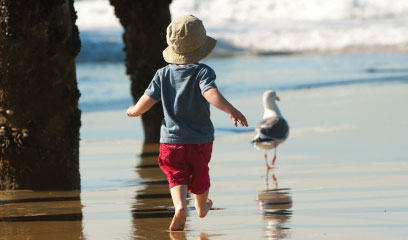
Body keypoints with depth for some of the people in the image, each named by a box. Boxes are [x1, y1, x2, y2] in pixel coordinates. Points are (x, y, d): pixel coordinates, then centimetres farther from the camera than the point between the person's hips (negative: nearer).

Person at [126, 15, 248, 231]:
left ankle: (180, 205, -28)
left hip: (171, 139, 1)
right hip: (200, 139, -1)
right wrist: (231, 110, -40)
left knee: (177, 177, 0)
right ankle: (201, 206, 44)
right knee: (200, 173, 22)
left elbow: (145, 102, -1)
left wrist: (133, 111, 20)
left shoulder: (163, 75, -1)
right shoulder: (202, 72, -12)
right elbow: (211, 93, -31)